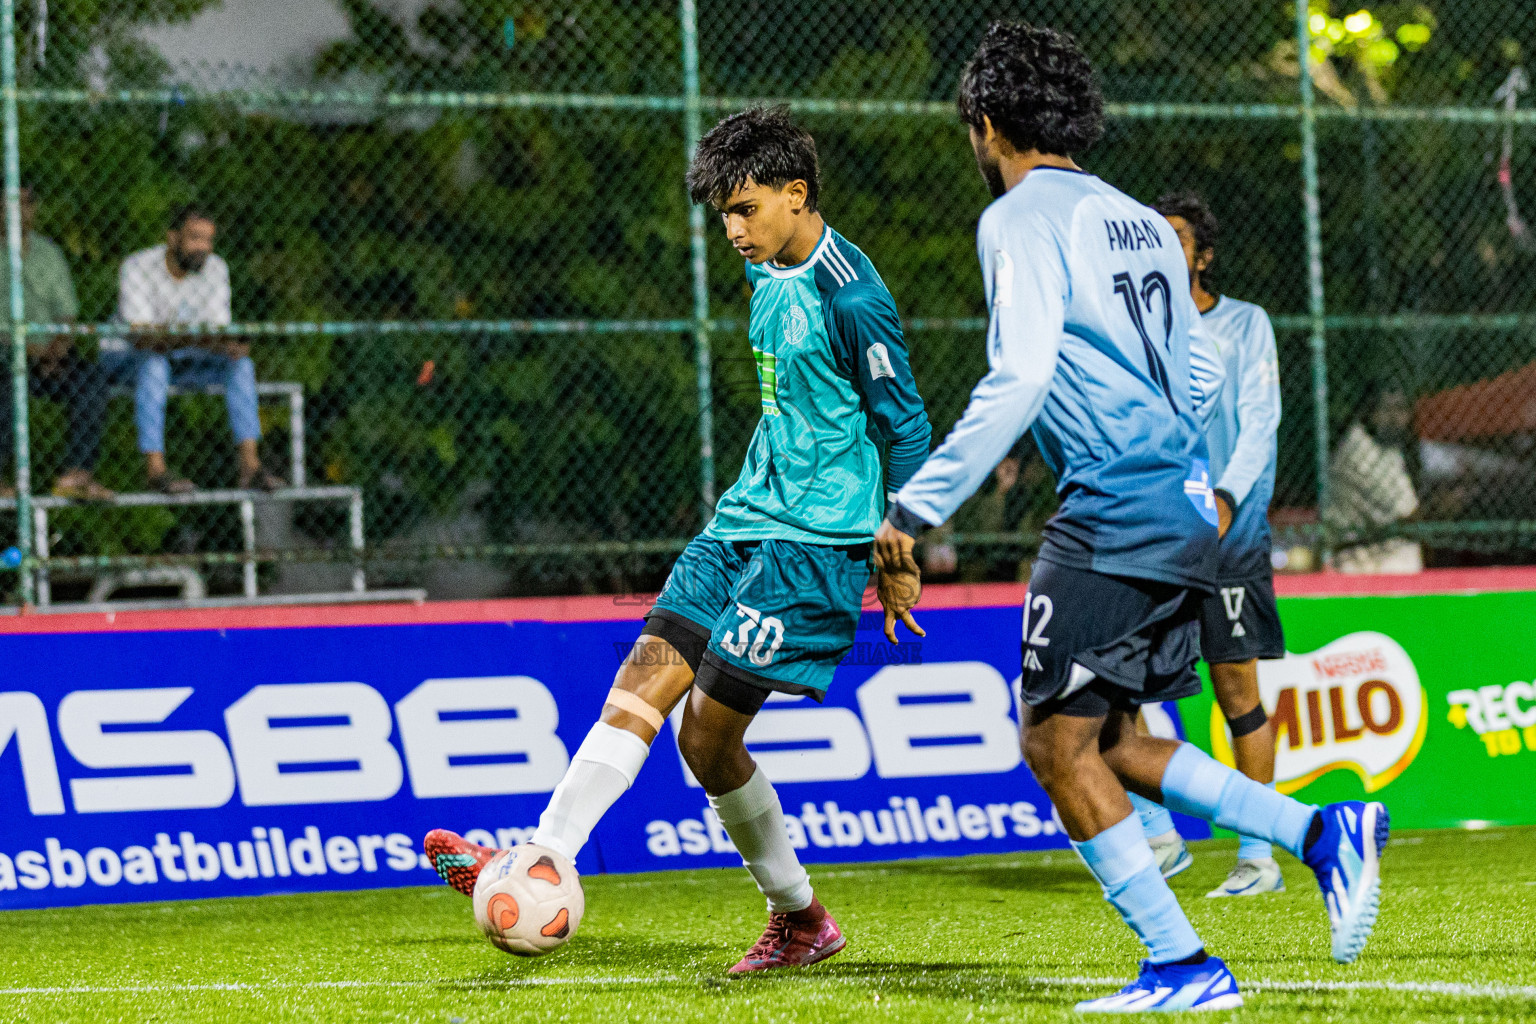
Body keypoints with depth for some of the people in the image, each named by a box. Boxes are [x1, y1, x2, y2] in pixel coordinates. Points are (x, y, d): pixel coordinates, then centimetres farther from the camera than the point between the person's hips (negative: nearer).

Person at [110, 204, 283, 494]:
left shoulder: (214, 269, -7)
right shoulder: (137, 267, -24)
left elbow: (219, 333, -8)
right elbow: (142, 339, -32)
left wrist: (233, 346, -34)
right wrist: (200, 340, -47)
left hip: (182, 360, 5)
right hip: (125, 358, -5)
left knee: (241, 363, -18)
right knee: (153, 364, -39)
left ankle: (250, 464, -24)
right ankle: (155, 469, -40)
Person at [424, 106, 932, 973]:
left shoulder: (851, 296, -15)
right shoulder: (770, 279, 13)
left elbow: (903, 423, -11)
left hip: (814, 543, -8)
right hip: (746, 520, 8)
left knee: (708, 728, -11)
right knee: (642, 684, -2)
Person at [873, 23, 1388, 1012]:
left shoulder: (1022, 218, -8)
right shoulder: (1141, 221, 18)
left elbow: (1017, 381, -19)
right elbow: (1200, 374, 23)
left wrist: (913, 510, -16)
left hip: (1113, 515, -9)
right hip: (1189, 510, 9)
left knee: (1056, 741, -2)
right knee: (1103, 742, 16)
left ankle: (1184, 966, -6)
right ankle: (1322, 834, 4)